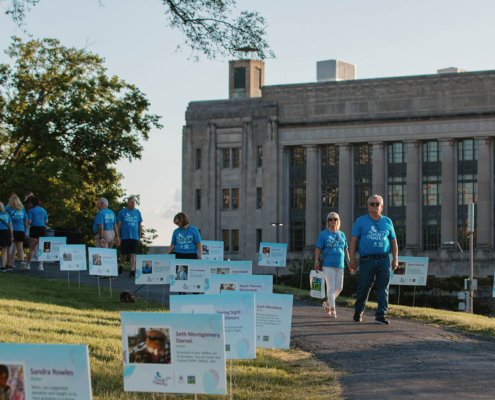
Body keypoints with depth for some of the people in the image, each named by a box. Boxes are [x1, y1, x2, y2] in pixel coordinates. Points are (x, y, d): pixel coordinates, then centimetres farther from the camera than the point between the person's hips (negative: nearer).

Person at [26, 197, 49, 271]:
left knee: (32, 248, 3)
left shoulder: (31, 210, -2)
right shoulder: (43, 210, 12)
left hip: (34, 228, -3)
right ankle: (40, 265, -3)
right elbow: (46, 221, 12)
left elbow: (29, 222, -10)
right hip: (43, 228, 3)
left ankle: (28, 265, 5)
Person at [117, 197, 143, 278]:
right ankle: (121, 266, 29)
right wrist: (117, 236, -3)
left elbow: (140, 225, 15)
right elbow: (119, 225, 3)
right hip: (125, 237, -2)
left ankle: (132, 270, -3)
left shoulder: (137, 212, 11)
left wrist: (140, 237, 10)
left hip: (135, 237, 2)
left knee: (133, 254, -4)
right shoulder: (122, 212, 4)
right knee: (123, 254, 3)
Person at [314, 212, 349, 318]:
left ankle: (327, 303, 27)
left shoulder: (341, 234, 16)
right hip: (328, 264, -5)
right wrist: (316, 262, -7)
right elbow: (318, 249, 1)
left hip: (340, 265, 5)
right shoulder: (323, 234, 4)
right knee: (331, 287, -8)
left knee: (339, 288, 5)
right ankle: (333, 310, -6)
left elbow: (345, 249, 19)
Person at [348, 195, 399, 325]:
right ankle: (358, 312, 22)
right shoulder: (361, 221, 7)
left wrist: (395, 259, 7)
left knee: (383, 289, -4)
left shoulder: (387, 222, 14)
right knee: (363, 287, 1)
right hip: (367, 260, -2)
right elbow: (354, 240, 5)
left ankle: (380, 315, -2)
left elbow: (393, 241, 17)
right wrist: (352, 258, -3)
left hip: (384, 260, 2)